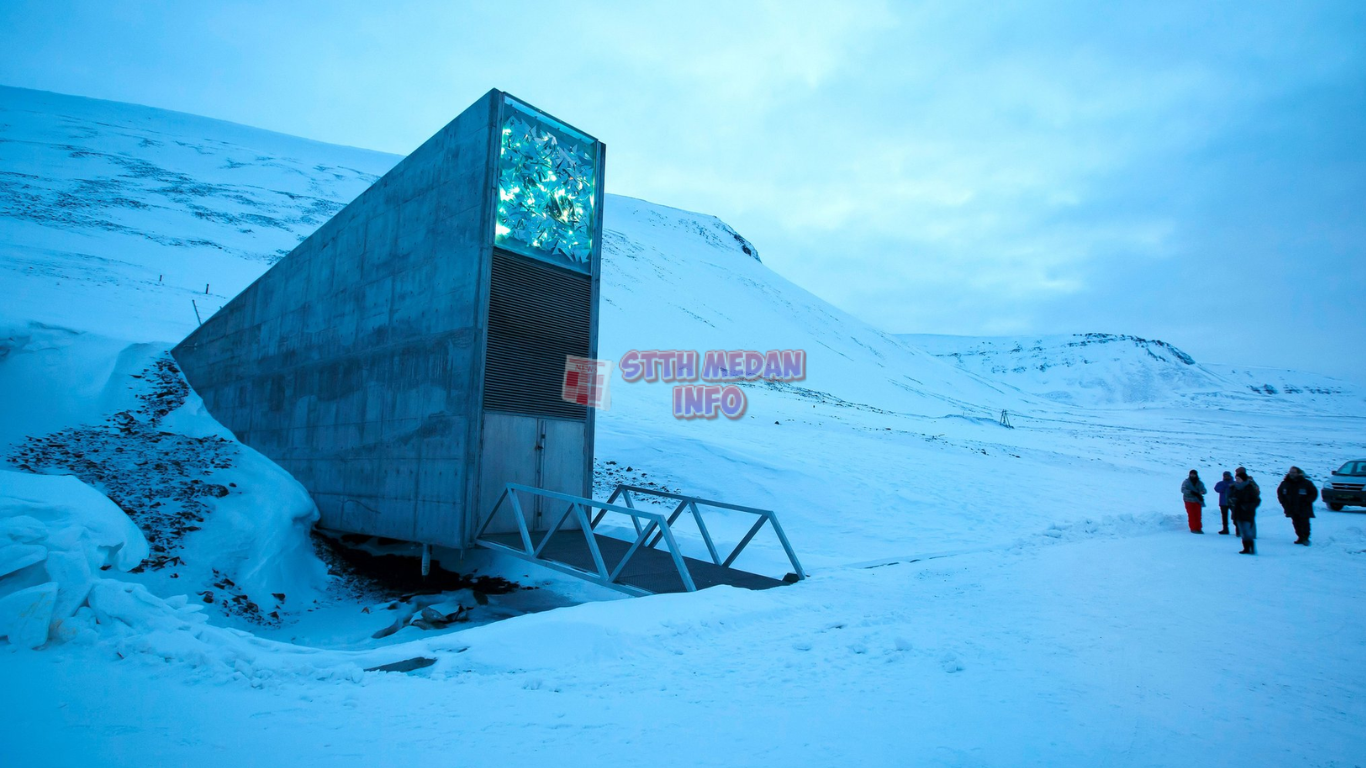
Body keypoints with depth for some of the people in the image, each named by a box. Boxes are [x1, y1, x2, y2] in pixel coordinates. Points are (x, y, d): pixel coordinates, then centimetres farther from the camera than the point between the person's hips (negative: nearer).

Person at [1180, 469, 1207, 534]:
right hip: (1189, 500, -2)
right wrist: (1190, 492, -23)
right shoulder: (1186, 482, 3)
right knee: (1191, 515, -5)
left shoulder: (1199, 483, 11)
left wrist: (1201, 492, -20)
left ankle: (1198, 528, 5)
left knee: (1198, 515, 1)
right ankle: (1193, 528, -1)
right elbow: (1183, 490, -7)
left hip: (1197, 501, 2)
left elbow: (1204, 490, 4)